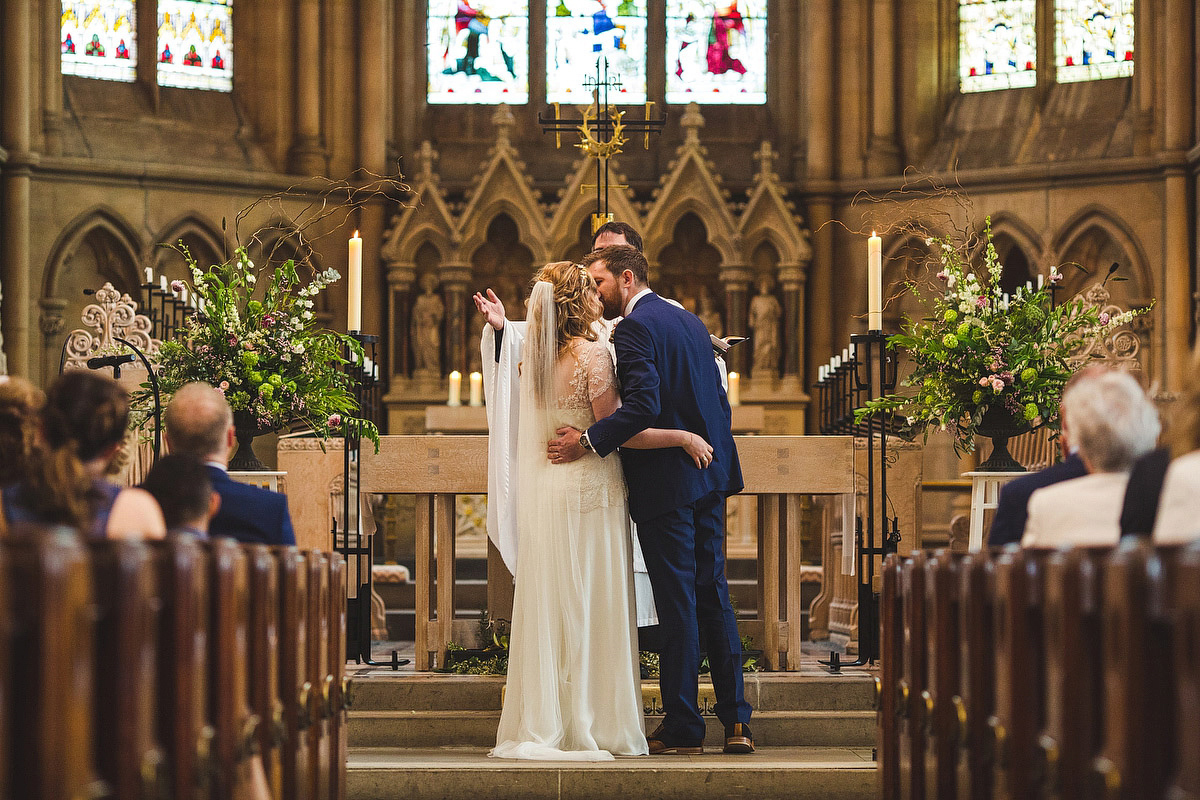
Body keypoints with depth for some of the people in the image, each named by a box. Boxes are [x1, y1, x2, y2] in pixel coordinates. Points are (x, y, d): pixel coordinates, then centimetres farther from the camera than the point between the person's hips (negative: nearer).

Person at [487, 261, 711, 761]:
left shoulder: (536, 358, 9)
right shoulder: (592, 353, -13)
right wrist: (683, 436, -12)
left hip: (545, 491, 7)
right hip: (590, 492, -7)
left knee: (550, 609, 9)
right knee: (592, 609, 0)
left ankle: (542, 725, 11)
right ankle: (590, 726, 4)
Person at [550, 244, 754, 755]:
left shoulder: (634, 329, -12)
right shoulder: (690, 321, 16)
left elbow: (644, 405, -24)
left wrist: (588, 441, -19)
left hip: (667, 481, -8)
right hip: (711, 474, 8)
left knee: (677, 602, -4)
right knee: (712, 594, 11)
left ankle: (682, 727, 1)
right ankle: (736, 721, 11)